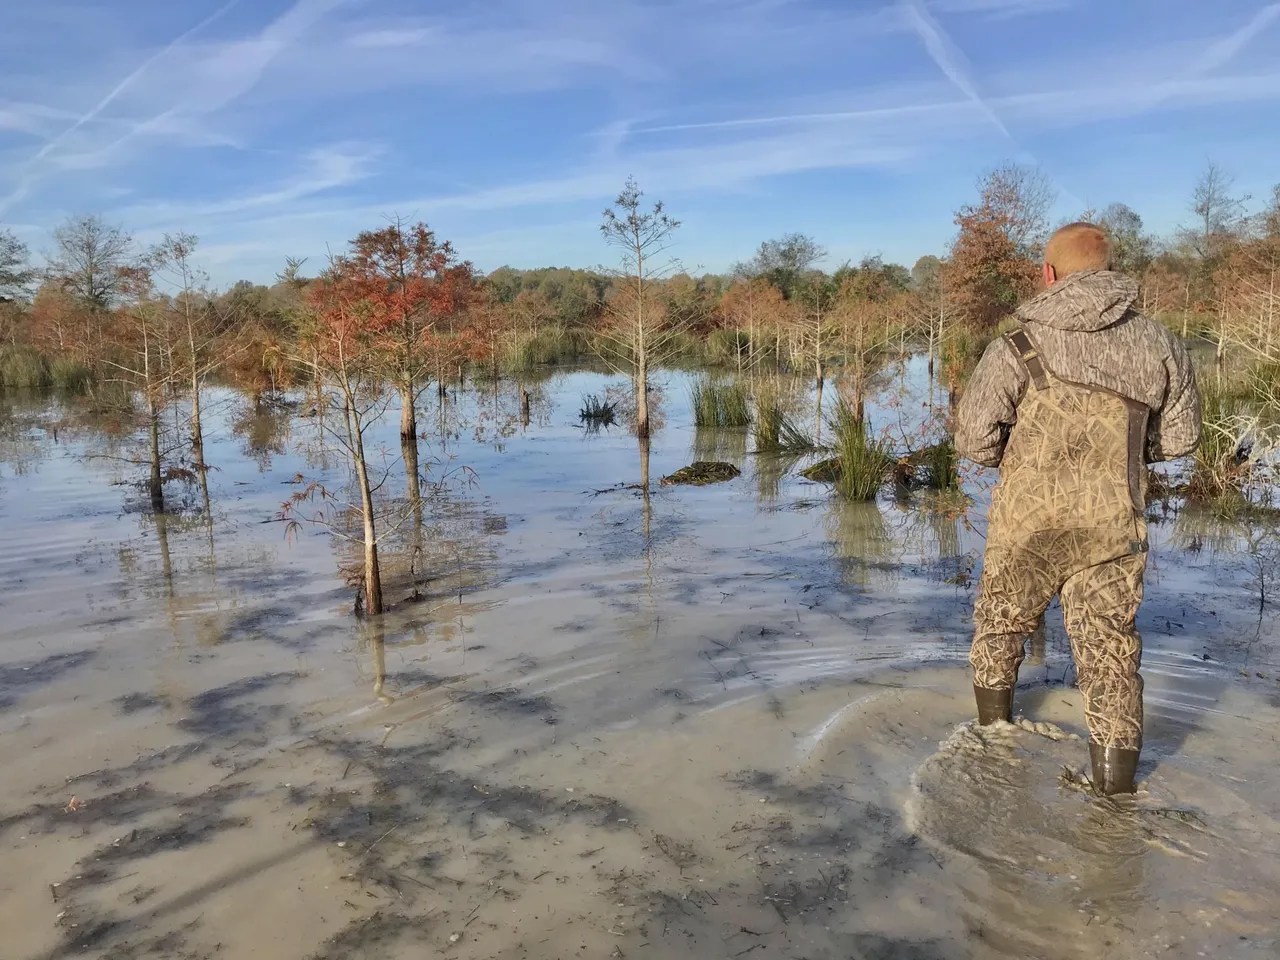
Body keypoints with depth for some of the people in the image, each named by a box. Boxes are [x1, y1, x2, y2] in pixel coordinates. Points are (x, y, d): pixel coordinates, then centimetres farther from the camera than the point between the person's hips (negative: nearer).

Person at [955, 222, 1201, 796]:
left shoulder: (1018, 348, -11)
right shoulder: (1157, 345, -1)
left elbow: (973, 440, -10)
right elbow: (1178, 437, 9)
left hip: (1026, 526, -1)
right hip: (1112, 530, 2)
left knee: (1000, 629, 21)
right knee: (1110, 653, 9)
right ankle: (1116, 791, 11)